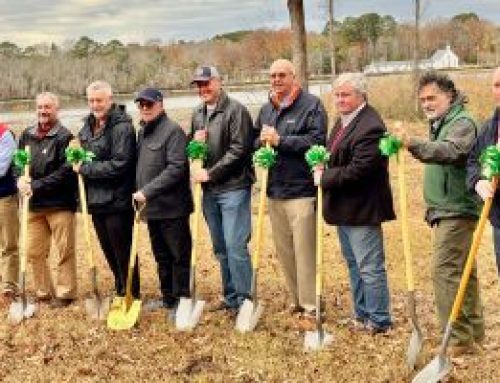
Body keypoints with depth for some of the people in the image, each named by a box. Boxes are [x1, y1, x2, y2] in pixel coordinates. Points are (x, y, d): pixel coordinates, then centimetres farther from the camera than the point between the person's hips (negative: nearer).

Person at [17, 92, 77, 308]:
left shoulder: (64, 137, -9)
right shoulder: (27, 135, 9)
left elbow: (65, 172, -15)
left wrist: (36, 185, -18)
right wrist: (20, 179, -8)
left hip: (60, 203, -6)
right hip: (34, 204, 6)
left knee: (64, 251, 2)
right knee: (34, 252, 11)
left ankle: (65, 293, 15)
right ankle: (44, 292, 25)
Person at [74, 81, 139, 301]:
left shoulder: (122, 127, -14)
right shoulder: (88, 125, 12)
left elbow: (119, 165, -22)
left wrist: (84, 169, -16)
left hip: (117, 200, -8)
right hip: (95, 200, 8)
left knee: (123, 252, 0)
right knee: (109, 251, 18)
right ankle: (120, 292, 33)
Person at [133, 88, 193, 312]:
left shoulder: (172, 131, -11)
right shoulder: (142, 132, 15)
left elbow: (176, 168, -20)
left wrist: (148, 191, -22)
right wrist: (139, 195, 11)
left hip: (172, 207, -8)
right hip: (151, 207, 8)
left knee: (180, 256, 1)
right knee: (161, 257, 16)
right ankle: (167, 298, 27)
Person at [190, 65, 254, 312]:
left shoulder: (236, 110, -8)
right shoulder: (197, 114, 14)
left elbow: (239, 150, -15)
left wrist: (211, 173, -16)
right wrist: (194, 142, 0)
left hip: (233, 188, -7)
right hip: (209, 191, 7)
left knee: (235, 246, -8)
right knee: (220, 248, 12)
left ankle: (243, 299, 1)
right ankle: (230, 297, 22)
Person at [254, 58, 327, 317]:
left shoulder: (311, 105, -6)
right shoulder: (266, 109, 16)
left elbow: (318, 140, -17)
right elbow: (255, 141, 23)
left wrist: (280, 140, -19)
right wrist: (262, 142, -1)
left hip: (302, 189, -7)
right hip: (274, 189, 7)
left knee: (304, 250, -5)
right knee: (283, 250, 12)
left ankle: (311, 305, 4)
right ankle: (296, 300, 25)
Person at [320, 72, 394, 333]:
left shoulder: (370, 126, -20)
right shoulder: (343, 121, 12)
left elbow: (358, 170, -25)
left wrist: (325, 178, -15)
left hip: (361, 208, -11)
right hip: (344, 208, 11)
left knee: (370, 267, -2)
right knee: (353, 264, 18)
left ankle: (379, 321, 9)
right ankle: (362, 316, 29)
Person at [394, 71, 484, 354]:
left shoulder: (462, 123, -13)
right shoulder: (440, 123, 19)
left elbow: (449, 151, -33)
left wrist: (414, 145, -48)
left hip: (456, 211, -10)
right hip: (446, 210, 10)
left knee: (447, 272, -13)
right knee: (463, 271, 16)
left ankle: (458, 339, -9)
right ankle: (474, 331, 26)